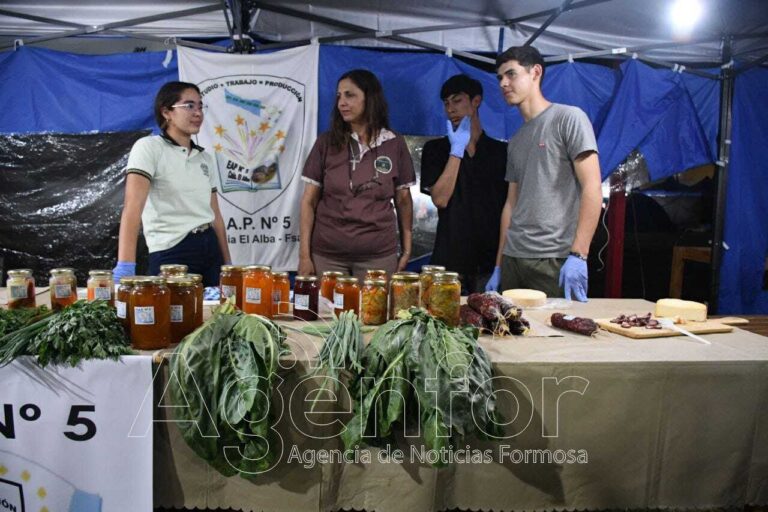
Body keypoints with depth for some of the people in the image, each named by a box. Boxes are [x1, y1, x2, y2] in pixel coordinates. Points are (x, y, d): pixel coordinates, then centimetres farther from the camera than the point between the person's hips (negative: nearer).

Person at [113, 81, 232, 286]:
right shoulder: (149, 147, -7)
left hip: (210, 250, 6)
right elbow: (133, 207, -20)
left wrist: (228, 265, 10)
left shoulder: (206, 158, 12)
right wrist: (125, 267, -31)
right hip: (171, 254, -6)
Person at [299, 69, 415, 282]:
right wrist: (304, 255, -4)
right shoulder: (326, 142, 0)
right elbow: (309, 201, 1)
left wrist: (406, 250, 5)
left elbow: (403, 200, 8)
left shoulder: (395, 144, 2)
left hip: (379, 255, 0)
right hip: (326, 255, 0)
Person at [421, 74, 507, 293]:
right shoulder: (436, 149, 6)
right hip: (450, 259, -1)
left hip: (491, 259, 1)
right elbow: (440, 199, -7)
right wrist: (457, 150, -7)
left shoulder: (501, 150, 8)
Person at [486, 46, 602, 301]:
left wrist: (578, 255, -17)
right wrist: (498, 266, 15)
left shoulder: (569, 118, -2)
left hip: (555, 261, -6)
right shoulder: (516, 140, 18)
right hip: (512, 259, 6)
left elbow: (592, 188, -10)